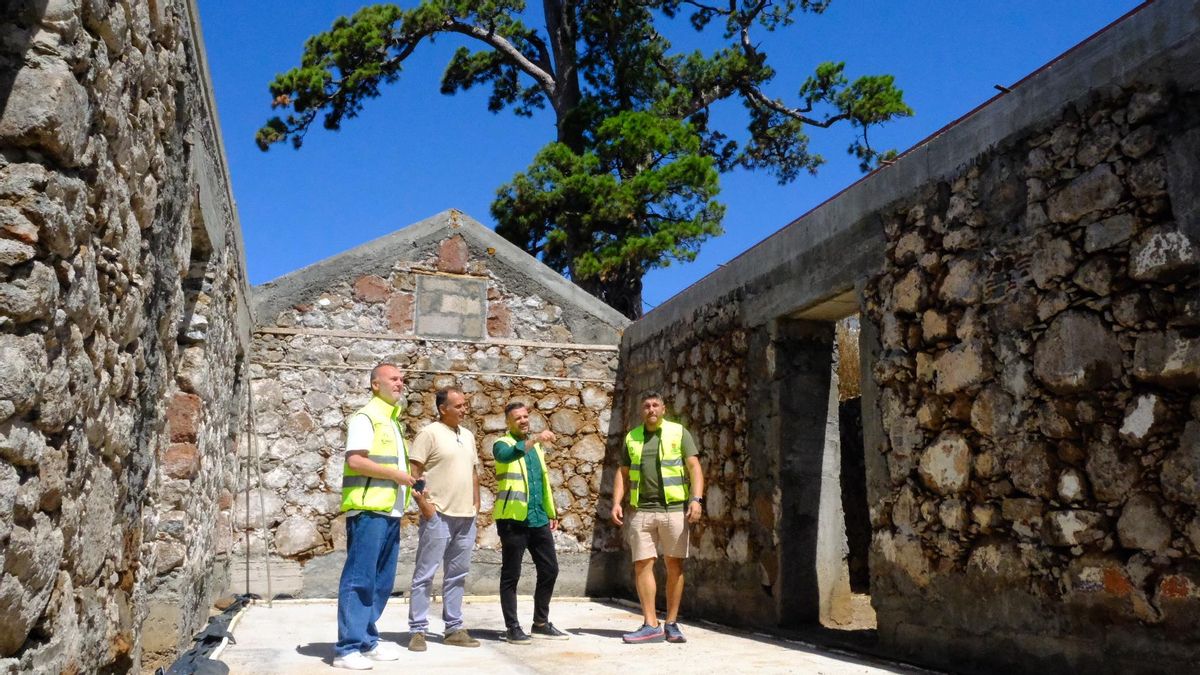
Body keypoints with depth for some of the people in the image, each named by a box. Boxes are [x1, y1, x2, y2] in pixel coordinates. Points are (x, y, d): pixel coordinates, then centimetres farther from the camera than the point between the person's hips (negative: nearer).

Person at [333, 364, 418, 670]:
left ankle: (367, 641, 19)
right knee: (359, 580, -7)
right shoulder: (366, 416, -8)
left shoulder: (392, 420, 20)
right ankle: (347, 648, -2)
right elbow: (355, 461, -19)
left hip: (390, 512, 9)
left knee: (380, 582, 11)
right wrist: (395, 474, -14)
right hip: (368, 510, -9)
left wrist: (408, 480, 13)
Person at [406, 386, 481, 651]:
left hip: (466, 516, 7)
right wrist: (423, 503, -15)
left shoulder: (467, 435, 15)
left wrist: (476, 502, 15)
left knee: (457, 575, 11)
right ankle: (418, 630, 6)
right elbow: (412, 471, -10)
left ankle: (454, 629, 19)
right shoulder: (429, 433, -7)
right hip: (438, 515, -7)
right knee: (425, 574, -1)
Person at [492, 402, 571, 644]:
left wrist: (551, 512, 19)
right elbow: (507, 455, -31)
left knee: (550, 569, 9)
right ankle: (512, 627, 10)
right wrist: (535, 438, -43)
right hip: (513, 518, -7)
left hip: (538, 519, 7)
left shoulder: (536, 445, 17)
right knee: (511, 575, 1)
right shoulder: (502, 444, -5)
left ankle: (541, 623, 22)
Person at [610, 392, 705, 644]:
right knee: (642, 565, -2)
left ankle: (672, 624, 12)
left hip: (674, 509, -2)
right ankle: (651, 625, 4)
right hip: (641, 510, 2)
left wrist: (696, 499, -15)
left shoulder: (679, 432, 4)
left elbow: (694, 467, -2)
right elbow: (623, 473, 15)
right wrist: (616, 502, 2)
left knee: (675, 566, 3)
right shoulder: (632, 437, 13)